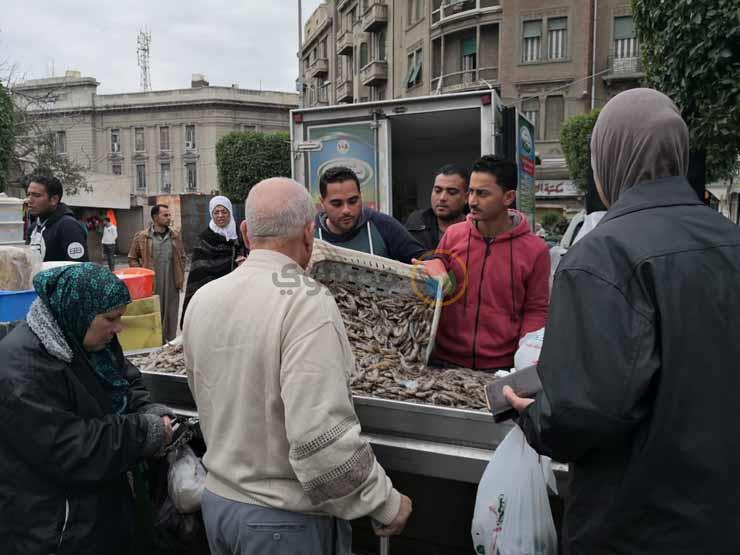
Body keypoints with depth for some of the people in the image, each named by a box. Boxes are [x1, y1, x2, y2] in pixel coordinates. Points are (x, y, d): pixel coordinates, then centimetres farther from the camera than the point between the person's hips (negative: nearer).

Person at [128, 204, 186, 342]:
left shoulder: (175, 236, 9)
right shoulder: (142, 237, -1)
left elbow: (182, 257, 18)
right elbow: (132, 258, 6)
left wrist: (181, 277, 8)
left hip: (172, 285, 3)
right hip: (151, 285, -3)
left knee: (171, 315, 9)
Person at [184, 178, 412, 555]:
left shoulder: (201, 299, -1)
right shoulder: (306, 301, -23)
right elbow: (321, 435, -29)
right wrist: (386, 502, -17)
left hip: (217, 497, 6)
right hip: (284, 517, -6)